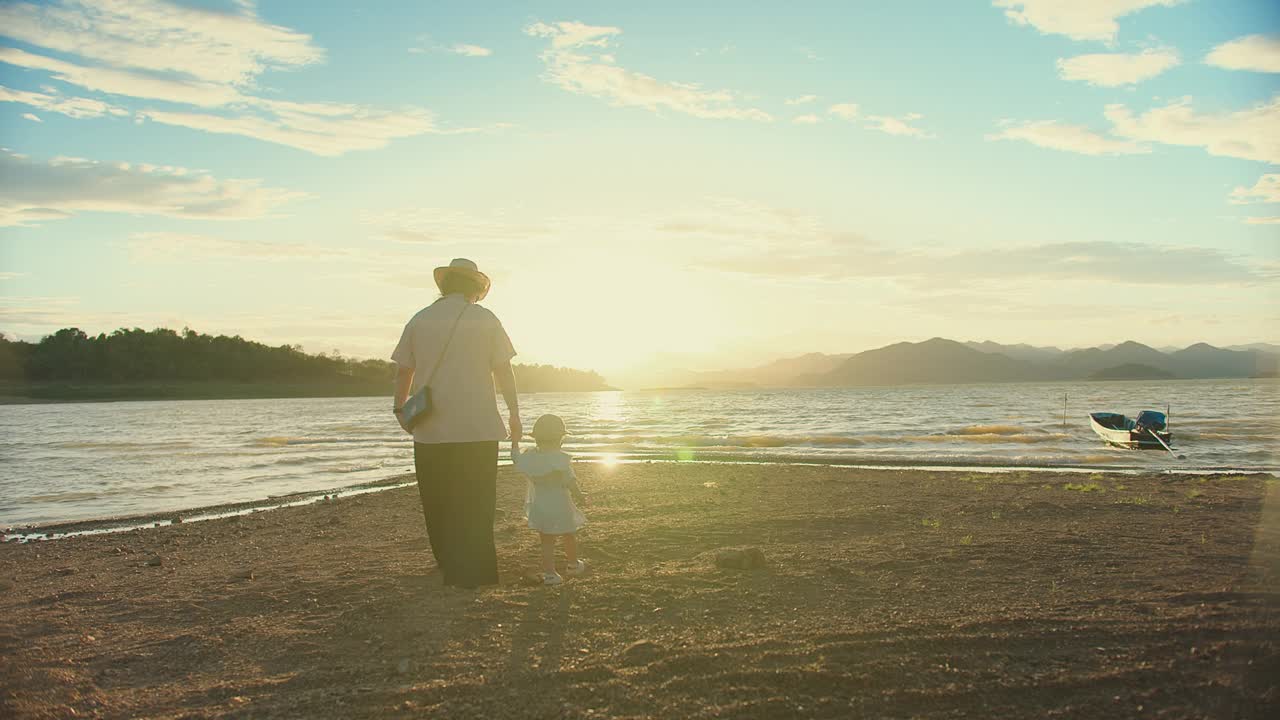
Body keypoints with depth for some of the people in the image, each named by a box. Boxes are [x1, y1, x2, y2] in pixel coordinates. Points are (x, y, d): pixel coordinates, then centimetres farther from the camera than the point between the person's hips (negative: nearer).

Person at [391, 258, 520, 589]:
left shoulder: (420, 320, 5)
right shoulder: (485, 319, 0)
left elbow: (404, 371, 7)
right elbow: (503, 370, -2)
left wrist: (400, 409, 20)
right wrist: (515, 413, 5)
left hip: (430, 428, 2)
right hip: (478, 427, -2)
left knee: (437, 501, 14)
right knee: (475, 503, 5)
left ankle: (449, 563, 24)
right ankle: (469, 572, 4)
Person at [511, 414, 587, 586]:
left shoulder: (530, 457, -3)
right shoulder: (561, 458, -17)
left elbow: (516, 458, 17)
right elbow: (570, 481, -19)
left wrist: (515, 442, 30)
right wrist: (578, 495, -4)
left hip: (540, 509, 3)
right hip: (560, 507, -3)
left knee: (547, 542, 7)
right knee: (570, 536, 19)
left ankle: (549, 573, 1)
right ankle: (573, 564, 37)